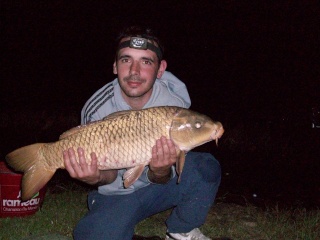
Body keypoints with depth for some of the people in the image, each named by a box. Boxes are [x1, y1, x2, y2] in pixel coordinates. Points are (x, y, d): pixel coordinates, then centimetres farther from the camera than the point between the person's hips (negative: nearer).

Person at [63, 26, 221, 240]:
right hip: (116, 195, -1)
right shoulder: (97, 109, -19)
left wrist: (160, 172, -39)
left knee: (206, 167, -25)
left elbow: (162, 179, -14)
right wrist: (98, 177, -35)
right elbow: (110, 174, -11)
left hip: (158, 184, 2)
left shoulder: (173, 104, -19)